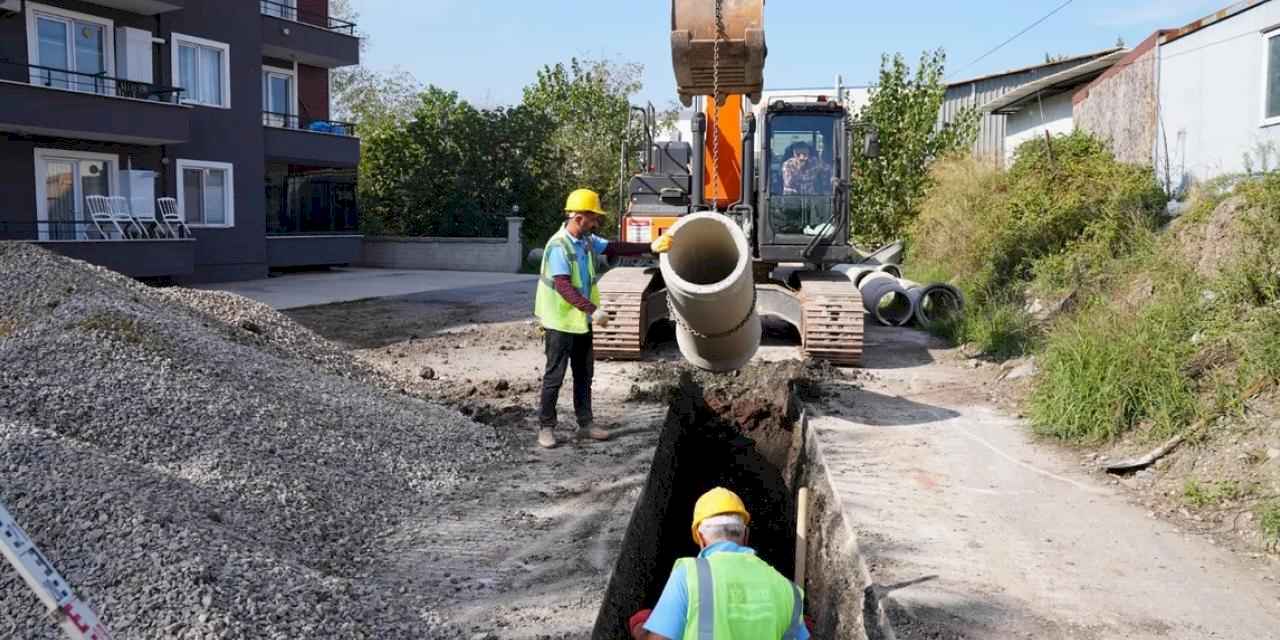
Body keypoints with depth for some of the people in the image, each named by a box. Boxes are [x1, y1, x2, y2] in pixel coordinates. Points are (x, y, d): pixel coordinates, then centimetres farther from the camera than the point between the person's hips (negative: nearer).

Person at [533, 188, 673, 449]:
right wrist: (593, 310, -36)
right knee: (554, 376, 1)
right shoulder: (558, 246, -23)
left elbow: (615, 248, 11)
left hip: (582, 321, 8)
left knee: (584, 374, 14)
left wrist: (650, 247, 4)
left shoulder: (587, 241, 4)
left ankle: (585, 424, 24)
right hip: (560, 323, -8)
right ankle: (546, 427, 11)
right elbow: (563, 287, -30)